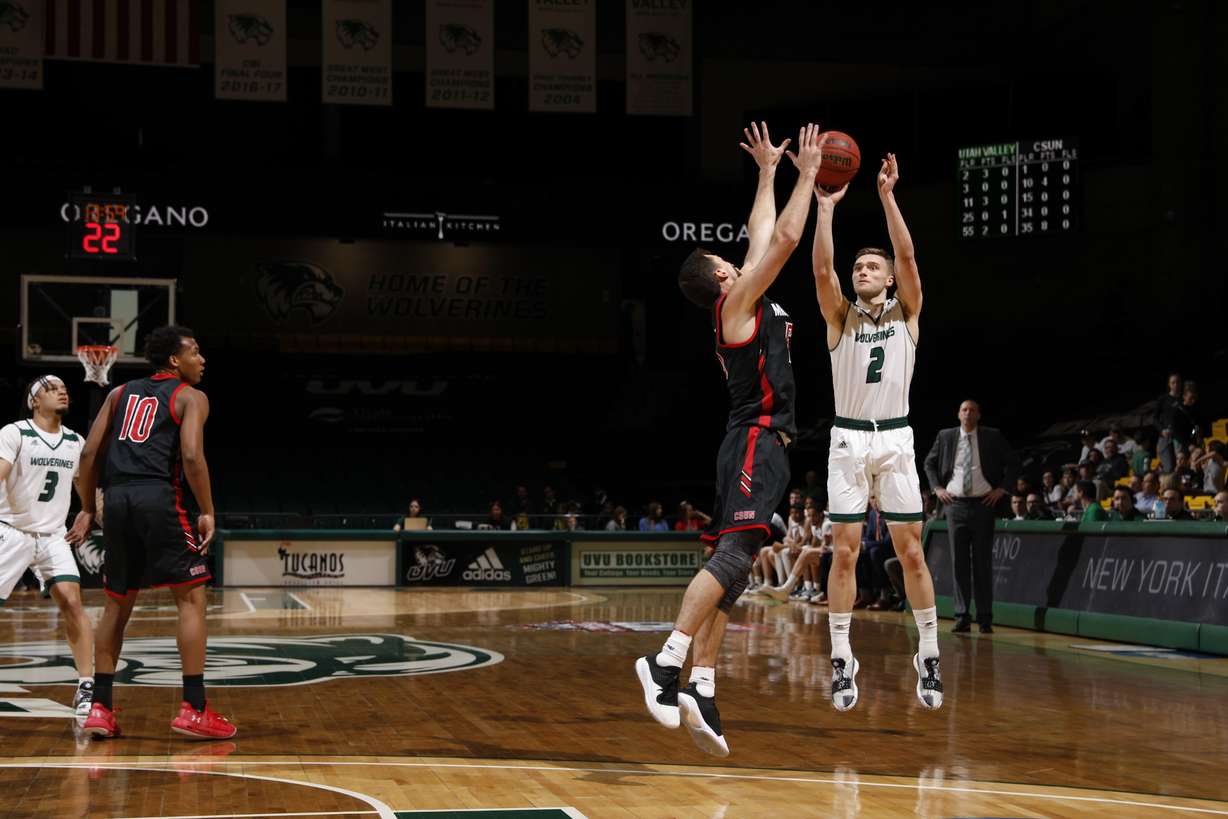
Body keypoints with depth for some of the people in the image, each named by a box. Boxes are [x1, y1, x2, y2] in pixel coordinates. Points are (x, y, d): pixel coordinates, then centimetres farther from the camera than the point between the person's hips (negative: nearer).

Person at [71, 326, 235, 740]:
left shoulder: (121, 393, 22)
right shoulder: (190, 397, 6)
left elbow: (90, 452, 15)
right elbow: (192, 456, -10)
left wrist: (87, 509, 20)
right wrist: (208, 512, -5)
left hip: (118, 499, 6)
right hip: (160, 499, -6)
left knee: (117, 604, 16)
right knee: (192, 598, 0)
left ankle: (100, 708, 14)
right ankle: (193, 709, -6)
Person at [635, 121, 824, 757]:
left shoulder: (745, 306, 21)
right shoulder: (737, 301, -3)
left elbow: (764, 234, 32)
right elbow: (786, 237, -8)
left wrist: (768, 172, 35)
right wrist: (806, 174, 3)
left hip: (761, 445, 10)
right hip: (757, 440, -10)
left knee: (729, 571, 2)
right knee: (731, 556, -22)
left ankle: (702, 693, -2)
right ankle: (666, 664, -31)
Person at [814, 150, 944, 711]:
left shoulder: (906, 313, 6)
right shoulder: (839, 318, 6)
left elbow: (907, 255, -10)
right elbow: (821, 268, -11)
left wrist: (887, 197, -17)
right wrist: (825, 207, -17)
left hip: (895, 439, 0)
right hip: (848, 439, 0)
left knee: (911, 552, 1)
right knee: (845, 553, -1)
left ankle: (928, 658, 9)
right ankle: (842, 662, 4)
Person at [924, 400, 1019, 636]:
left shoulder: (992, 437, 1)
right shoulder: (945, 437, 6)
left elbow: (1013, 462, 7)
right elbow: (929, 463, 18)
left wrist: (1002, 488, -2)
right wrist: (937, 488, 6)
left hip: (983, 504, -1)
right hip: (955, 504, 2)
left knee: (983, 562, 1)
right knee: (959, 561, 2)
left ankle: (985, 618, 4)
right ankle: (962, 616, 5)